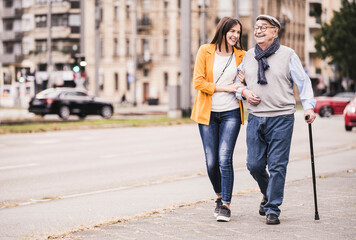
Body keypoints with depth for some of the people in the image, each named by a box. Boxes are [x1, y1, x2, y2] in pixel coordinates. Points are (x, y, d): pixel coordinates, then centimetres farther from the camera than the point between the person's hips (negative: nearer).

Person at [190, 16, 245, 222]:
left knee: (225, 158, -13)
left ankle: (226, 205, -6)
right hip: (208, 113, 0)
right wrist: (225, 88, -12)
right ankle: (220, 195, 27)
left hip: (231, 113, 0)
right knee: (211, 161, 1)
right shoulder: (205, 51, 0)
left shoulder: (241, 56, 5)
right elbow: (198, 82, -6)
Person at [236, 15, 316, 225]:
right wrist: (244, 91, 0)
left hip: (281, 118, -4)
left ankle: (273, 209, 5)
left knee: (277, 166, -4)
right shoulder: (248, 56, 12)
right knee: (254, 164, 5)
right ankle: (269, 195, 33)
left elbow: (303, 81, -1)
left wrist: (309, 106, -14)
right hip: (255, 118, 4)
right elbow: (238, 80, 22)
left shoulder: (287, 54, 1)